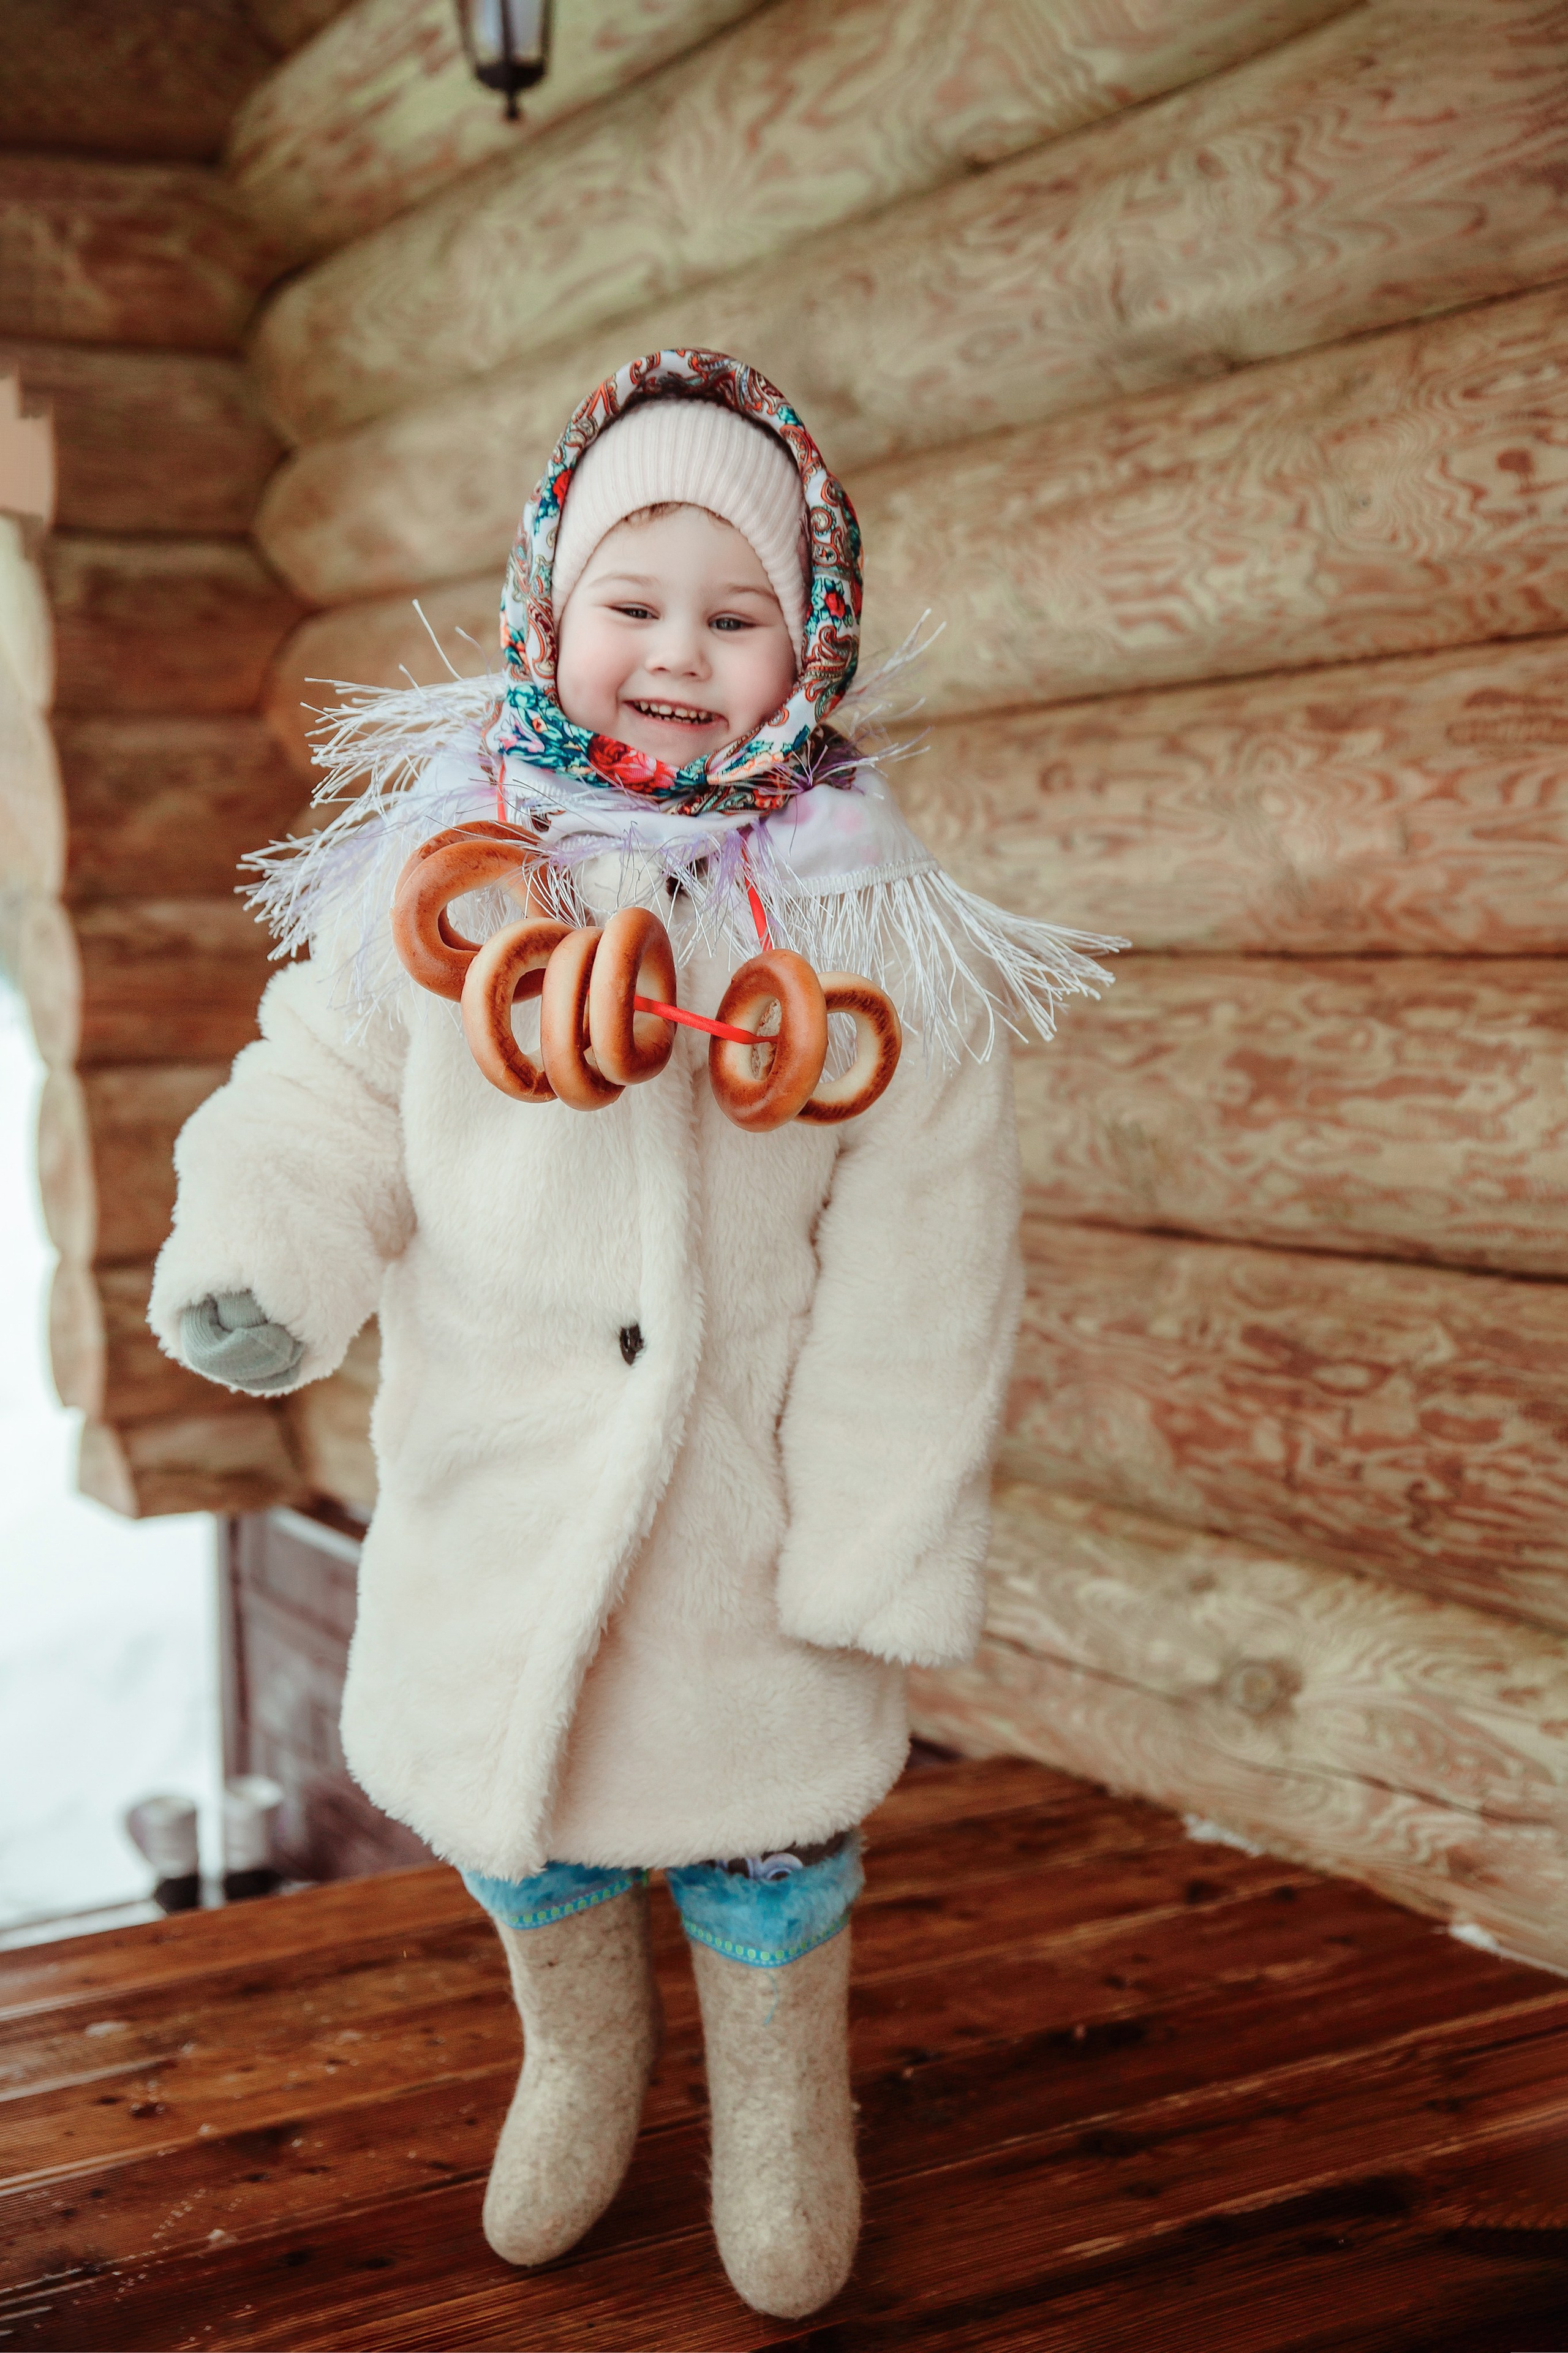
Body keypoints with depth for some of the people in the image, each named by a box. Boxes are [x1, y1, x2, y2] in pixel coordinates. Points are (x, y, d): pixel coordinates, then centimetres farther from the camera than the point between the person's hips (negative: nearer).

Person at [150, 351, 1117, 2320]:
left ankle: (781, 2098, 45)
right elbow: (322, 1105, 2)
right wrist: (250, 1261, -18)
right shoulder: (442, 882, -6)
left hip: (746, 1505, -2)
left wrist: (868, 1548, -11)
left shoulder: (878, 935, -11)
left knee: (764, 1841, 15)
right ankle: (581, 2055, 51)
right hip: (493, 1490, 2)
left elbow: (913, 1275, -10)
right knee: (511, 1817, 21)